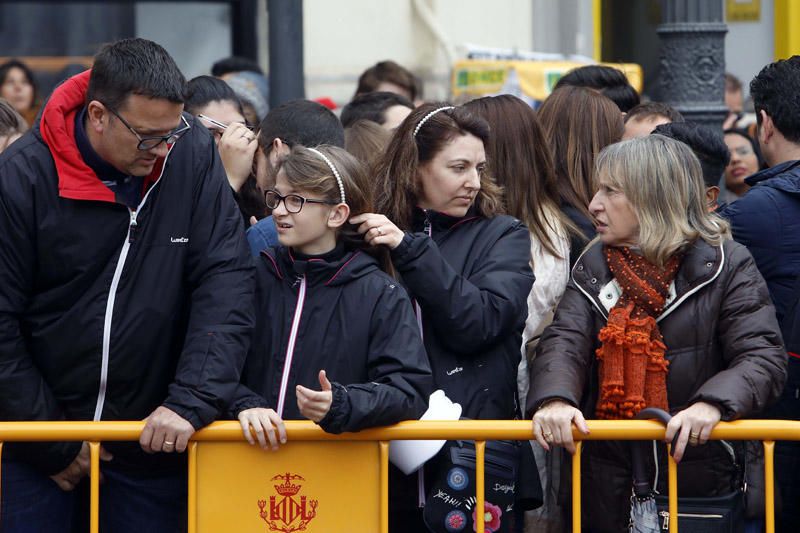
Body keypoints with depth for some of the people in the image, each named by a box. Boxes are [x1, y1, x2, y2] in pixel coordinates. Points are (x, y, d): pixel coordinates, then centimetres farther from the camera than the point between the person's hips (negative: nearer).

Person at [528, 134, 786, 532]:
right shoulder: (594, 267, 11)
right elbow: (564, 343, -3)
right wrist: (555, 399, -26)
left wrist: (712, 403, -32)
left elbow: (763, 358, -11)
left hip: (699, 481, -4)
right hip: (609, 481, 4)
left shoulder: (727, 265, -3)